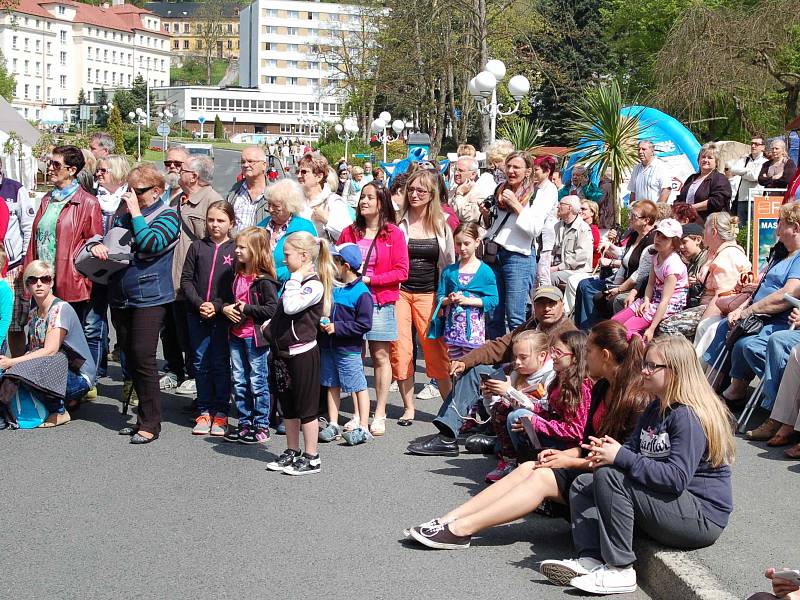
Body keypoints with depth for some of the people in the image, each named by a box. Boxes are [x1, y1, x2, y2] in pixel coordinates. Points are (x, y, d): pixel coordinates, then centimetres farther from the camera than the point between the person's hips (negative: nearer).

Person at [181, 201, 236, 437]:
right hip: (196, 314, 3)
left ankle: (221, 412, 11)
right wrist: (198, 303, -10)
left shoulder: (235, 249, -2)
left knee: (220, 363, 2)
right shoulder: (197, 247, 6)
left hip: (223, 315, -3)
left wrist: (217, 306, -15)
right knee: (200, 362, 7)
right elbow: (186, 279, 4)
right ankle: (204, 411, 15)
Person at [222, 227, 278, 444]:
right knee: (239, 382, 13)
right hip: (236, 336, 8)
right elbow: (229, 299, 23)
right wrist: (226, 308, 2)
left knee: (258, 383, 1)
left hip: (256, 337, -8)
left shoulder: (264, 280, -14)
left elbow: (272, 309, -20)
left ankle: (261, 426, 10)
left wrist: (246, 309, -17)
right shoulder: (237, 276, 11)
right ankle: (244, 423, 23)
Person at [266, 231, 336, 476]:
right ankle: (292, 452, 28)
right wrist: (271, 324, 10)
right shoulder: (295, 281, 12)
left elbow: (291, 307, -28)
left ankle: (311, 458, 7)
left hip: (302, 352, -9)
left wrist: (296, 278, -21)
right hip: (283, 351, 9)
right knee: (288, 406, 17)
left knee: (306, 407, -1)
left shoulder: (314, 285, -15)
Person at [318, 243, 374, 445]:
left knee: (359, 387, -1)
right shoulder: (332, 287, 7)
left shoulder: (361, 292, -13)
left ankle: (363, 428, 4)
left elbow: (364, 324, -16)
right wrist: (322, 322, -2)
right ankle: (333, 425, 20)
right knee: (332, 386, 13)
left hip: (348, 349, -7)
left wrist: (337, 327, -18)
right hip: (328, 346, 7)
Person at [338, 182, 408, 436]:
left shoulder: (393, 234, -1)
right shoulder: (349, 233, 11)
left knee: (380, 356, 0)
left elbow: (401, 271, -5)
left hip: (381, 302, -3)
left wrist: (370, 279, -12)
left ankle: (379, 415, 8)